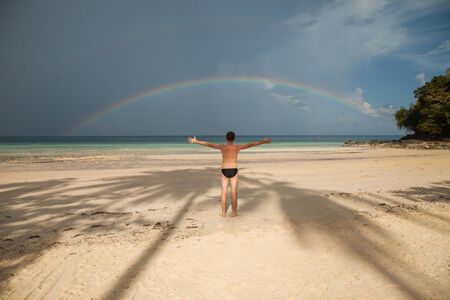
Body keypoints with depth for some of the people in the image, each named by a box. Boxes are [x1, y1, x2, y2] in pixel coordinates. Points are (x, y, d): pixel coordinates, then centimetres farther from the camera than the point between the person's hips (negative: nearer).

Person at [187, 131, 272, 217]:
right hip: (233, 171, 0)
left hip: (224, 171, 0)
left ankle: (223, 212, 10)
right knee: (234, 192, 6)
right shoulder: (238, 146, -3)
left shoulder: (222, 146, -3)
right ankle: (234, 212, 10)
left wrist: (196, 141, 5)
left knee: (224, 192, 6)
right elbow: (251, 144, -1)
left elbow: (208, 144, -2)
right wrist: (263, 141, 6)